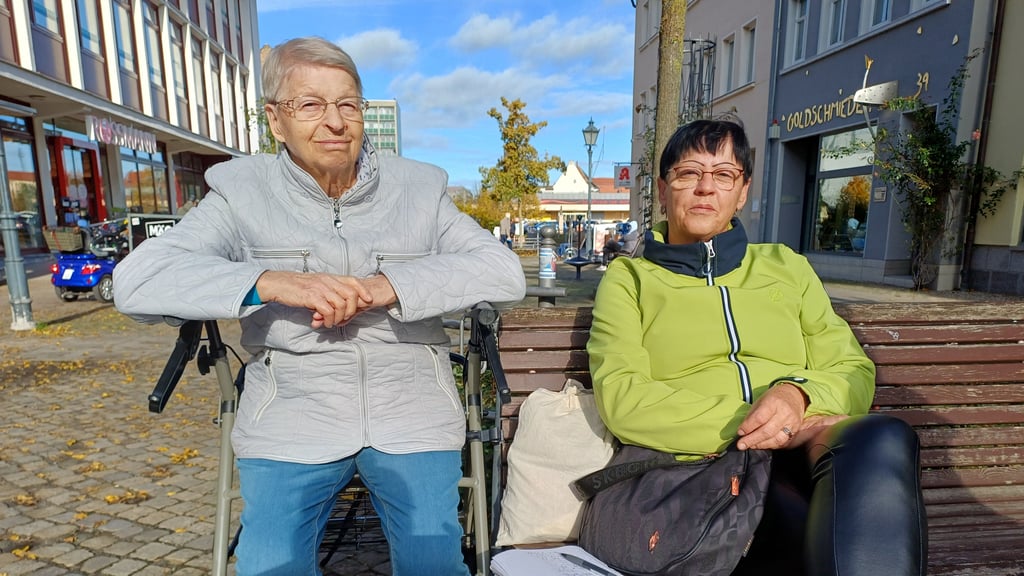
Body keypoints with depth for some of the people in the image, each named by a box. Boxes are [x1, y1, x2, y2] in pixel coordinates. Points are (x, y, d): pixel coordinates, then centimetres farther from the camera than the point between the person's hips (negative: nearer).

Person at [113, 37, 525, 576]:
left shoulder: (419, 187, 1)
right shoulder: (242, 192, 0)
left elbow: (506, 272, -9)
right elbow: (135, 280, -10)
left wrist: (391, 285, -23)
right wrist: (274, 281, -25)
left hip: (413, 421, 1)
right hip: (288, 428, 0)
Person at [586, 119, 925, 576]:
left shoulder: (787, 266, 20)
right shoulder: (628, 279, 10)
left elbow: (855, 373, 14)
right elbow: (620, 399, -4)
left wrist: (798, 394, -10)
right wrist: (746, 423, -13)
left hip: (799, 451, 4)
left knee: (883, 439, -30)